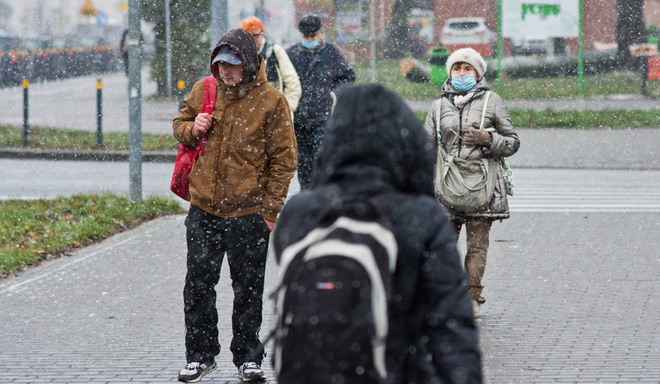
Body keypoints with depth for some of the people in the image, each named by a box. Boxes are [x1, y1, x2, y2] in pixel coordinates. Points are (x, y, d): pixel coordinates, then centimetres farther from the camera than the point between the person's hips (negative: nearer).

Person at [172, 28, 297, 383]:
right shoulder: (203, 91, 3)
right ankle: (200, 355, 21)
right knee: (198, 285, 8)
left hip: (249, 214, -3)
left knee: (248, 289, 7)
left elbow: (283, 159, -5)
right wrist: (191, 129, -6)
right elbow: (180, 123, 20)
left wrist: (270, 210, -9)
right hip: (203, 210, 3)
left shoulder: (271, 101, -8)